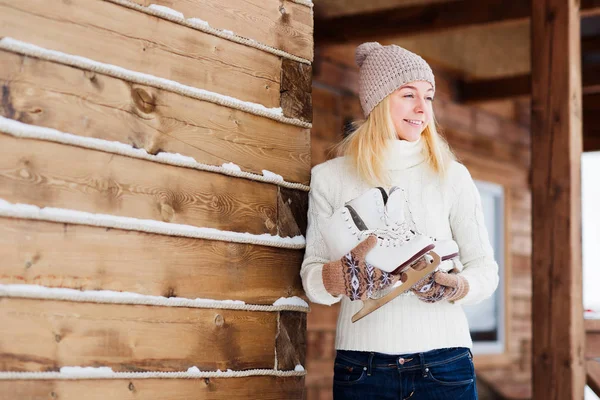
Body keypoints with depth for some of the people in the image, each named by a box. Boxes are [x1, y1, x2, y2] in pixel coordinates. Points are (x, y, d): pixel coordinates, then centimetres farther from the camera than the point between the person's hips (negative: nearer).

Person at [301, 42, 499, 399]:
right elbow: (313, 282, 2)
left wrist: (452, 287, -18)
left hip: (445, 366, 0)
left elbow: (486, 270, 4)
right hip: (362, 367, 0)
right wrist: (354, 266, -19)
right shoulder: (331, 178, 3)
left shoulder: (452, 176, 4)